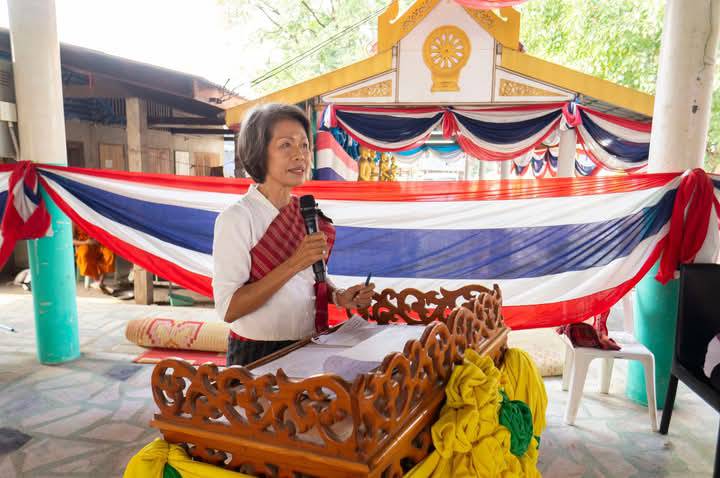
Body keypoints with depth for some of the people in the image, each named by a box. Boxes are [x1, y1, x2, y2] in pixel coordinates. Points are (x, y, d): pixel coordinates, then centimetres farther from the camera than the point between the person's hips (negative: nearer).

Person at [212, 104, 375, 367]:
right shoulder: (236, 218, -17)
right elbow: (228, 309, -22)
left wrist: (339, 296, -8)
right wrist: (294, 264, -29)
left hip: (308, 348, 6)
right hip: (257, 355, -6)